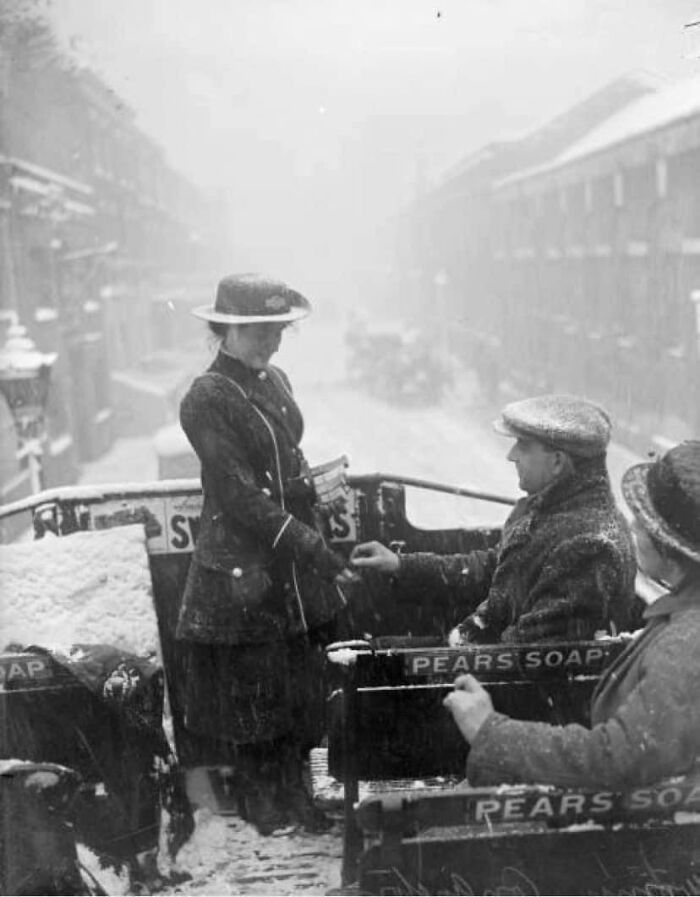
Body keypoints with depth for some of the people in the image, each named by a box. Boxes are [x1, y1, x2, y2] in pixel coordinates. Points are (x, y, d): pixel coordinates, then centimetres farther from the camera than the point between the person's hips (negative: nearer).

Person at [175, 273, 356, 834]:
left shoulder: (275, 380, 8)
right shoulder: (207, 400, -17)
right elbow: (242, 499, -22)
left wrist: (320, 551, 11)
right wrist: (319, 553, -24)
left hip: (296, 567, 7)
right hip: (242, 572, -7)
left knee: (302, 686, 15)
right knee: (249, 689, 7)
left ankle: (294, 790, 31)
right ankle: (260, 804, 25)